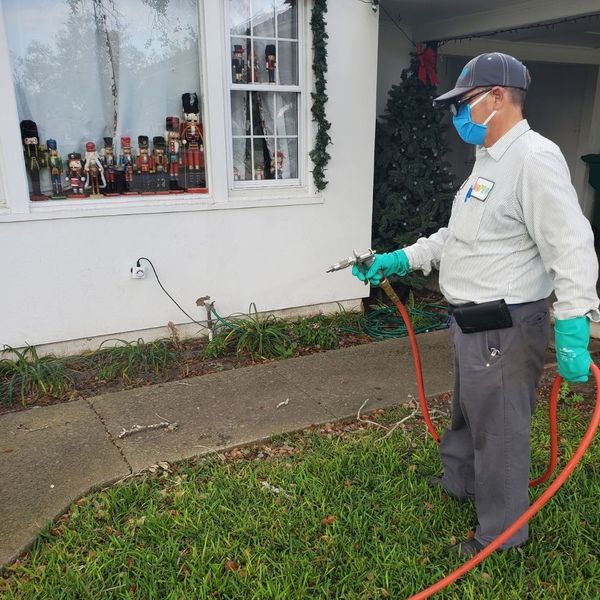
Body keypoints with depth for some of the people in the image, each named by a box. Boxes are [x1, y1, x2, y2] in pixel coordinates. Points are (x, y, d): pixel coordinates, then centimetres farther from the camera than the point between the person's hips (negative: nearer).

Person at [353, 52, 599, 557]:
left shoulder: (534, 157, -19)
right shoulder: (489, 160, 14)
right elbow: (458, 234, 20)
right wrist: (402, 260, 14)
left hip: (507, 328, -10)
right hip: (473, 322, 10)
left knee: (499, 429, 6)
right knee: (468, 413, 27)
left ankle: (503, 531, 26)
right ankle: (460, 482, 50)